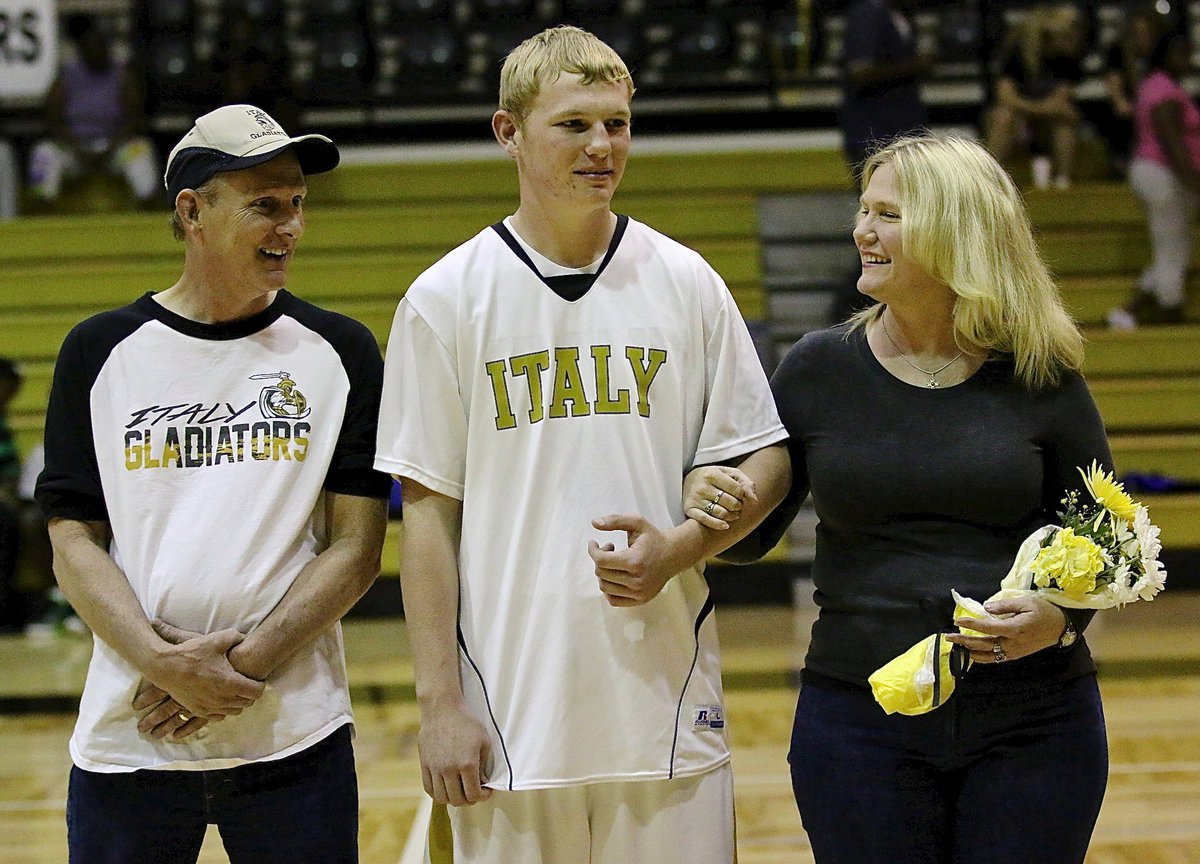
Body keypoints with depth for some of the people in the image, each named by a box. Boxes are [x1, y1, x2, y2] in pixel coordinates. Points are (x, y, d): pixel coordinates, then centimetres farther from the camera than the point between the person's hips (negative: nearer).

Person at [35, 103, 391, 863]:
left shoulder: (339, 352, 4)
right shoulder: (101, 352, 5)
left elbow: (356, 549, -1)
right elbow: (74, 544, 1)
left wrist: (243, 665, -13)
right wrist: (163, 662, -14)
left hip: (295, 739, 0)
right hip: (127, 739, 0)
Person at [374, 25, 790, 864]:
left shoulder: (687, 284, 5)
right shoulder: (446, 300, 1)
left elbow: (765, 461, 9)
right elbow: (428, 510, 0)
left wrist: (680, 547, -10)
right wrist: (439, 701, -4)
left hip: (667, 699, 1)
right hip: (511, 713, -1)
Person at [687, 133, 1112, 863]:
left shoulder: (1040, 377, -1)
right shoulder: (818, 370, 2)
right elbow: (752, 534, 9)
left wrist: (1062, 617, -13)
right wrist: (707, 501, -13)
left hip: (1033, 724, -1)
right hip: (858, 722, 1)